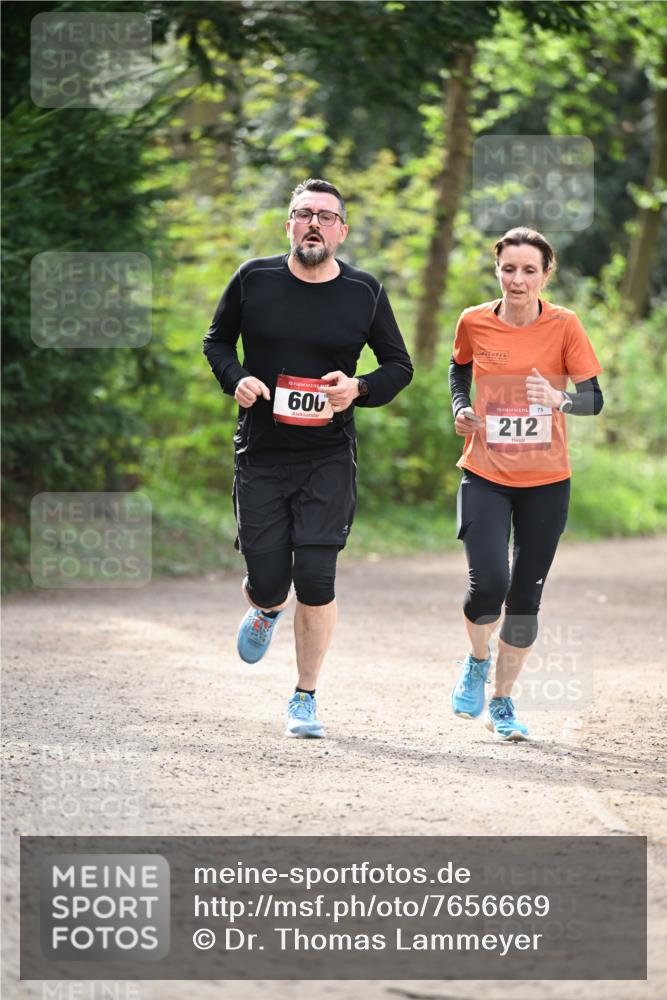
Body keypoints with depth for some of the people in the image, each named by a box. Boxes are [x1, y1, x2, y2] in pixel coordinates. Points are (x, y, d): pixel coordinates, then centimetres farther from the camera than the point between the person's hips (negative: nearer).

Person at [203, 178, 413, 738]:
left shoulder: (364, 292, -1)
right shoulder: (254, 279, -1)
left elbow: (400, 366, 9)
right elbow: (217, 340, 14)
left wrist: (358, 389, -10)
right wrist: (235, 379, -6)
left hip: (329, 458, -1)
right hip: (261, 455, 1)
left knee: (316, 579, -10)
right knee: (268, 581, 0)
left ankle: (306, 698, 7)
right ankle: (267, 610, 41)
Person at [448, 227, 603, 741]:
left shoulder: (564, 325, -7)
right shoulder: (474, 322, -2)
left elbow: (594, 398, -8)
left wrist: (560, 400, -29)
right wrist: (461, 407, 1)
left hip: (546, 482, 0)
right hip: (485, 475, 0)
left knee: (525, 598, 5)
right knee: (488, 582, -18)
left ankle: (503, 700, 24)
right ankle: (477, 662, 14)